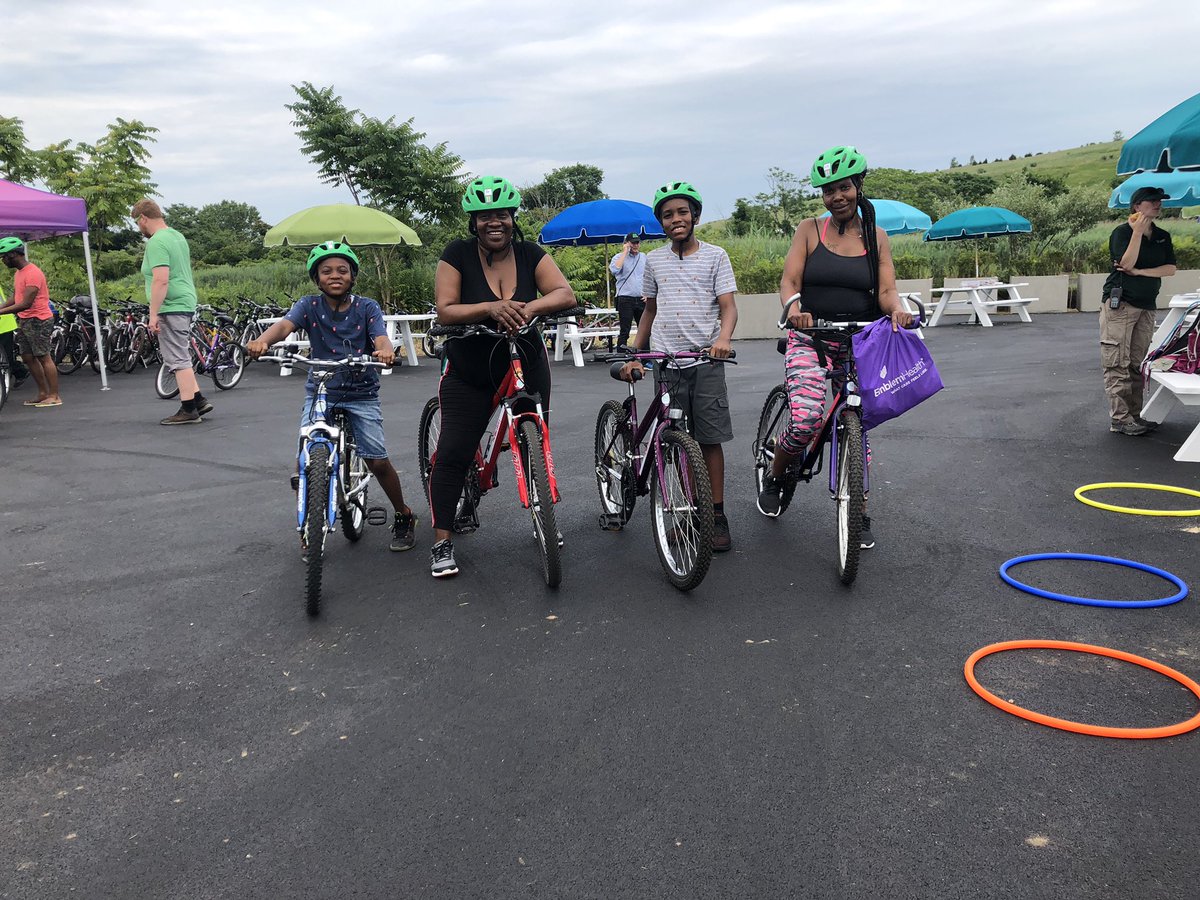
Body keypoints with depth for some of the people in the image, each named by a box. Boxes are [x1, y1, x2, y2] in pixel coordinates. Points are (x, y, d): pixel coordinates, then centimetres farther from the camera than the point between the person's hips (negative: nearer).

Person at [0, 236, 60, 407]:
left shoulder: (32, 273, -16)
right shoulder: (18, 273, 15)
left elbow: (26, 303, -22)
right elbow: (14, 299, 16)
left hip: (38, 321, -10)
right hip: (24, 321, 10)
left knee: (44, 358, -7)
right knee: (28, 358, 11)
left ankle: (54, 396, -4)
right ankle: (43, 394, 17)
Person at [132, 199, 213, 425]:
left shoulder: (157, 242, -14)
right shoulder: (177, 236, 16)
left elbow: (161, 280, -23)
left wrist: (154, 314, -21)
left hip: (171, 307, -10)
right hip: (186, 302, 10)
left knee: (178, 359, -5)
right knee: (180, 357, 17)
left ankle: (189, 410, -2)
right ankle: (198, 400, 18)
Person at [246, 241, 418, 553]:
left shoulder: (367, 308, -4)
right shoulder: (309, 305, -3)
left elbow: (381, 338, -20)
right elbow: (285, 324, -22)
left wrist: (385, 351, -45)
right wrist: (263, 340, -45)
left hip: (361, 394, -1)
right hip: (320, 392, 1)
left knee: (377, 461, -7)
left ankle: (403, 516, 17)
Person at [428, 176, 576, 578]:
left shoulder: (530, 254, -3)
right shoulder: (458, 254, -10)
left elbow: (566, 294, -15)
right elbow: (445, 311, -17)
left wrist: (529, 307, -35)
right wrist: (490, 308, -34)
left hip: (527, 366, 2)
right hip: (469, 373, -2)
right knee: (452, 454, -8)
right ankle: (442, 543, 3)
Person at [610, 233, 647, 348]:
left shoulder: (644, 257, 15)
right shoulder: (619, 257, 2)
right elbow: (614, 270, -19)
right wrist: (625, 252, -12)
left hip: (641, 299, 5)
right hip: (625, 299, -4)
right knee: (624, 331, -6)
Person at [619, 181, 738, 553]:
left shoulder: (715, 256, 4)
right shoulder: (654, 260, 12)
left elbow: (728, 306, -3)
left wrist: (723, 339, -23)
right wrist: (633, 355, 15)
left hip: (705, 360, -2)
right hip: (665, 361, 3)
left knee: (710, 439, -2)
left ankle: (717, 516, 6)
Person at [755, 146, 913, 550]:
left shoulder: (876, 237, 7)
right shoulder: (809, 230, 2)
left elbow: (886, 291, 0)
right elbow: (789, 280, -7)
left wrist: (896, 309, -24)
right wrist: (793, 308, -29)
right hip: (810, 337, -2)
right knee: (806, 421, -22)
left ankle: (859, 515, 19)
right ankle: (773, 478, 8)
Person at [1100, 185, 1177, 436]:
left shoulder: (1163, 237, 13)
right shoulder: (1121, 232, -4)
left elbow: (1170, 268, 1)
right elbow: (1127, 263, -17)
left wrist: (1139, 271, -11)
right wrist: (1138, 232, -19)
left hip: (1146, 305, 6)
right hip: (1119, 303, -6)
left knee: (1137, 364, 7)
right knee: (1117, 364, -8)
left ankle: (1134, 415, 11)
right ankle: (1119, 419, -9)